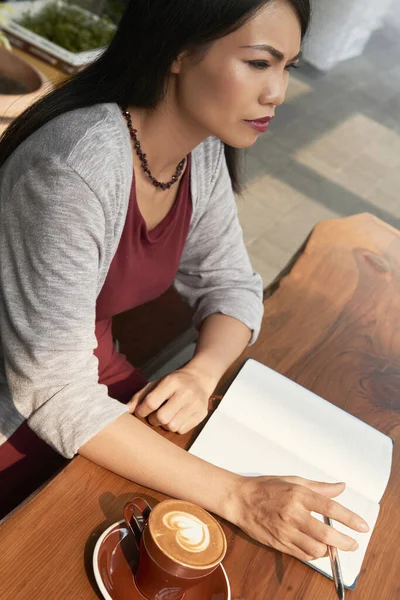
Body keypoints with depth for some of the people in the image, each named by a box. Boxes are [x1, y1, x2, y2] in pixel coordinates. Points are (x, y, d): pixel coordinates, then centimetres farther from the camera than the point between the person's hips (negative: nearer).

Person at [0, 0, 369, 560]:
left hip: (95, 366, 6)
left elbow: (231, 284, 1)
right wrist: (237, 496, -33)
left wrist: (202, 373, -21)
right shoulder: (75, 169, -32)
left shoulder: (205, 151, -9)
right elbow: (55, 395, -30)